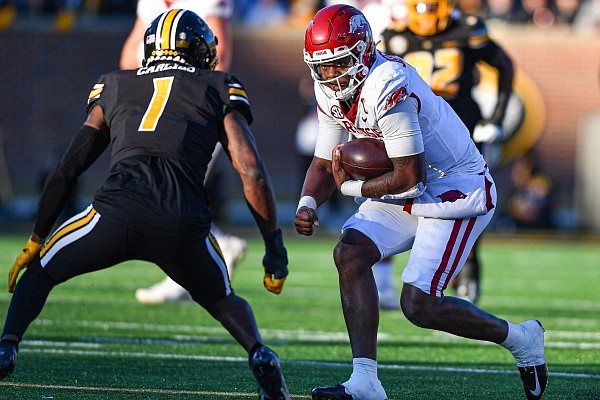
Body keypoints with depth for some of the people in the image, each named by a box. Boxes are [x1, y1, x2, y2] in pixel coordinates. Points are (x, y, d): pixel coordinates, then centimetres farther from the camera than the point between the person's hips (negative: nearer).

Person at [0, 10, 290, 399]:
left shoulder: (114, 88, 28)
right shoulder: (219, 91, 22)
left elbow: (67, 171, 27)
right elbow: (253, 173, 11)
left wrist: (36, 241, 34)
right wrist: (275, 248, 17)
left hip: (117, 212, 0)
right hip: (183, 225, 0)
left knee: (41, 270, 25)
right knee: (223, 300, 28)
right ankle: (260, 353, -1)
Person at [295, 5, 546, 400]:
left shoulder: (387, 87, -30)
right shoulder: (332, 91, 0)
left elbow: (410, 178, -27)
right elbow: (325, 164, 8)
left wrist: (350, 187, -14)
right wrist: (307, 204, -13)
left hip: (456, 191, -9)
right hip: (410, 195, 9)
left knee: (419, 305, -13)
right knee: (350, 253, -12)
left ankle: (520, 339, 12)